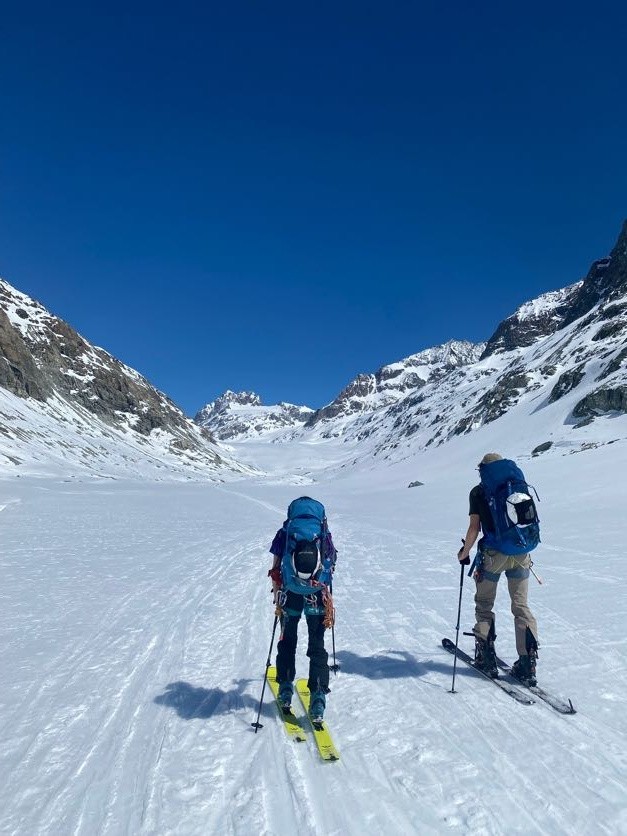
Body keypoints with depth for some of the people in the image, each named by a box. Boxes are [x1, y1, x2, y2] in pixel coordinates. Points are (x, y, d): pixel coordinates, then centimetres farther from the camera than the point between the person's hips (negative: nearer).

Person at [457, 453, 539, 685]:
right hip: (521, 555, 4)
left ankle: (486, 659, 16)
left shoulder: (478, 492, -2)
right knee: (521, 607, 12)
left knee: (484, 606, 14)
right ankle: (527, 665, 9)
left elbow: (474, 528, -7)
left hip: (493, 555, -3)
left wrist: (464, 552, 7)